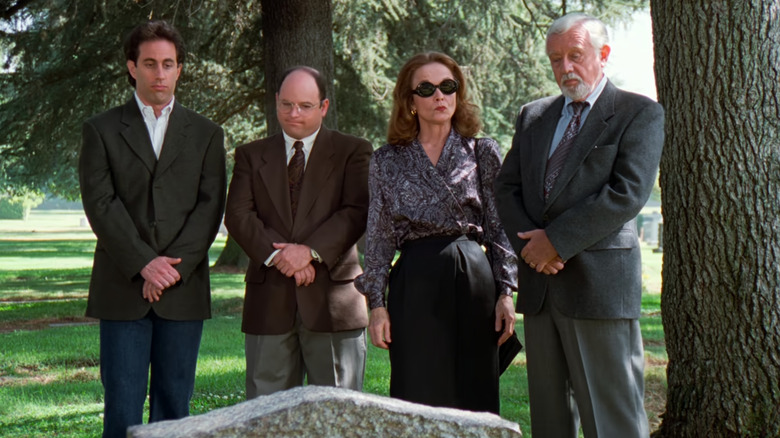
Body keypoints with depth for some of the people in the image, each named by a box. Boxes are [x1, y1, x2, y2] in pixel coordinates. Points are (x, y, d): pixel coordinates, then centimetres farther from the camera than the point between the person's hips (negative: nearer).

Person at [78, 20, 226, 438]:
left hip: (184, 288, 2)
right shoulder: (101, 129, 7)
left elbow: (210, 207, 2)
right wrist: (144, 263, -14)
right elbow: (100, 203, -4)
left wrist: (174, 267, -11)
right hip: (122, 290, -1)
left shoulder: (205, 133, 12)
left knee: (175, 402, 5)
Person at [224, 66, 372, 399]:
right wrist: (276, 255, -15)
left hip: (332, 297, -2)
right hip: (269, 300, 2)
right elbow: (238, 215, 1)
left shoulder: (353, 152, 6)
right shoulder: (251, 155, 13)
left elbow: (356, 212, -7)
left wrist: (311, 251, -19)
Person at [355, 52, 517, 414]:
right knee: (417, 399, 0)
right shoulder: (387, 161, 10)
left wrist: (505, 292, -2)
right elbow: (378, 236, 8)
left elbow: (500, 227, 7)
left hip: (473, 279, 0)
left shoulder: (482, 152, 9)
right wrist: (377, 303, 1)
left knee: (474, 396, 2)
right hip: (414, 285, 0)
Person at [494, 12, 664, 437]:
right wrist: (529, 243, -6)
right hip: (539, 283, 6)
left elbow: (628, 194, -12)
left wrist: (556, 240, -13)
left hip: (600, 282, -6)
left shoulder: (640, 113, 0)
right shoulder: (533, 116, 18)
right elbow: (507, 187, 13)